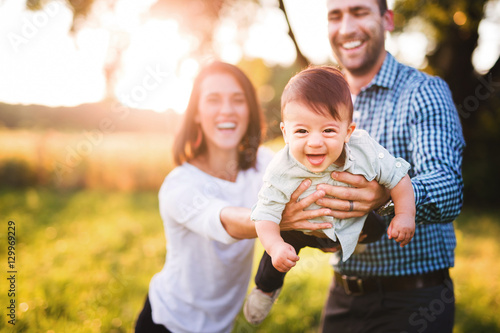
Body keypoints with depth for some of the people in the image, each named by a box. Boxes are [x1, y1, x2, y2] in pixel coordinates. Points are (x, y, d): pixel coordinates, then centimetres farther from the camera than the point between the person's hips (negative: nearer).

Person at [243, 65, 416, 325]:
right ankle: (266, 288, 32)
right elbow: (266, 214, -27)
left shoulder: (366, 151, -34)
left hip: (355, 224, 2)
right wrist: (275, 246, -44)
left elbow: (397, 177, -16)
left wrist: (405, 215, -21)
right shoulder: (281, 171, -36)